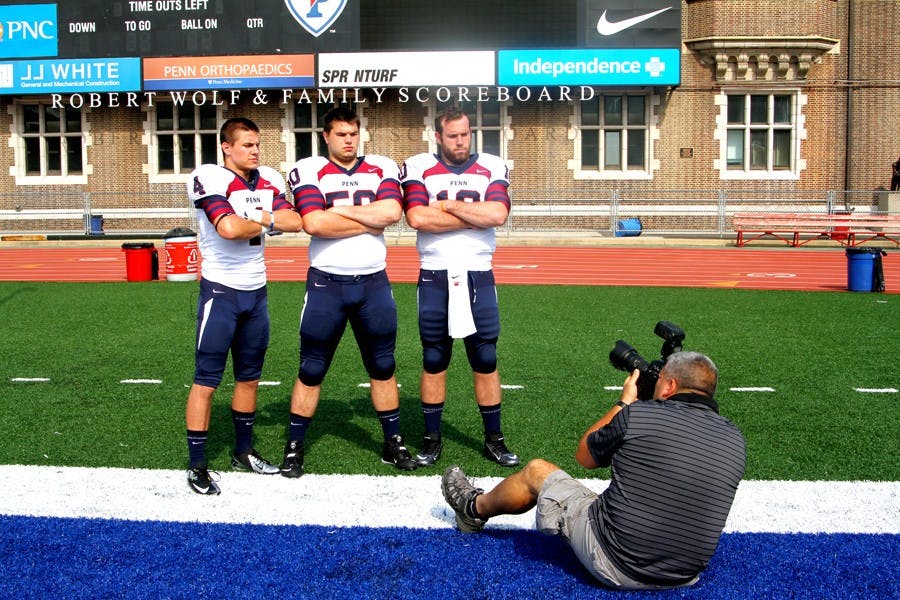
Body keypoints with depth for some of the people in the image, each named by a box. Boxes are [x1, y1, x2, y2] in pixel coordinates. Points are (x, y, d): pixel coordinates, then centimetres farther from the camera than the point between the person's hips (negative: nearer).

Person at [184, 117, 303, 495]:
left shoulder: (269, 181, 6)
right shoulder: (210, 179, -13)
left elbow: (294, 222, -7)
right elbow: (230, 229, -26)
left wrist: (249, 220, -16)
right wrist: (266, 221, -8)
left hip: (256, 292, 7)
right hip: (221, 292, -6)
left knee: (249, 377, 16)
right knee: (206, 381, -3)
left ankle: (243, 451, 30)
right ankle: (197, 466, 6)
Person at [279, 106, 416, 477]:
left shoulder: (382, 169, 5)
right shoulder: (308, 171, -2)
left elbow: (392, 211, -13)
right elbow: (314, 224, -17)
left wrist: (338, 211, -11)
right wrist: (369, 221, -10)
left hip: (373, 283, 2)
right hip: (326, 283, -2)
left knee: (383, 367, 12)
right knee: (311, 371, 6)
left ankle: (393, 443, 25)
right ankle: (294, 447, 18)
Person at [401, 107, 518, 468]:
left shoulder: (492, 168, 3)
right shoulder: (419, 168, 1)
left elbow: (498, 214, -14)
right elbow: (417, 218, -15)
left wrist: (447, 205, -10)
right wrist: (475, 216, -11)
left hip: (478, 277, 1)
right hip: (434, 278, 0)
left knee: (486, 360, 6)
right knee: (433, 361, 9)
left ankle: (494, 439, 18)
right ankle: (432, 439, 20)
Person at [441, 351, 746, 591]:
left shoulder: (638, 415, -16)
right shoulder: (735, 439, -3)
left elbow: (584, 456, 3)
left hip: (615, 565, -5)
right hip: (685, 576, 5)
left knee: (536, 471, 14)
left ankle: (476, 509, 44)